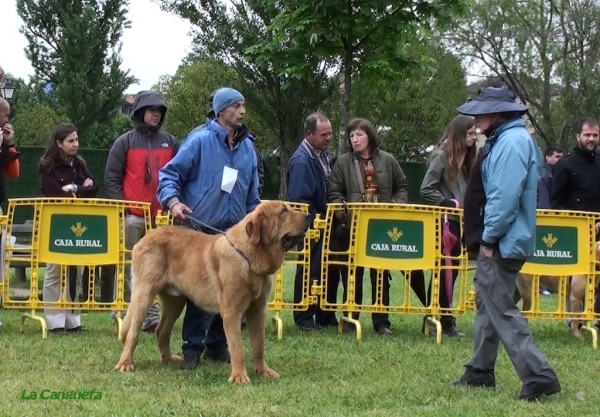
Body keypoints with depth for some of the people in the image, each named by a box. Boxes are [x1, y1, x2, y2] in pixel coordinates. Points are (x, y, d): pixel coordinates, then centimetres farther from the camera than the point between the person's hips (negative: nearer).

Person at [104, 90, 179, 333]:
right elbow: (111, 179, 2)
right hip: (132, 216, -2)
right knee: (128, 266, 3)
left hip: (161, 217, 2)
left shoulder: (170, 143, 12)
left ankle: (152, 317, 2)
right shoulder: (125, 142, 4)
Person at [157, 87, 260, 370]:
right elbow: (170, 174, -9)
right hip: (199, 230, -5)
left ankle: (216, 344, 21)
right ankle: (193, 348, 7)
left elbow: (252, 192, 17)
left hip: (234, 232, 5)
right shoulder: (200, 140, -9)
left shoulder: (247, 146, 10)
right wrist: (173, 201, -26)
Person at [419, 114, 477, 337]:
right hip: (443, 222, -7)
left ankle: (446, 319, 14)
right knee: (442, 270, -3)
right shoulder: (441, 156, -10)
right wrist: (449, 204, -15)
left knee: (452, 270, 9)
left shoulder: (466, 158, 12)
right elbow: (426, 190, -13)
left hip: (458, 222, 7)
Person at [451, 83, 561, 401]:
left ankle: (538, 376, -11)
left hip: (502, 243, -11)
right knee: (487, 304, 18)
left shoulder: (512, 142, -20)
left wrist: (489, 237, -19)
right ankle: (480, 372, 28)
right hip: (494, 240, 11)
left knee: (502, 311, -9)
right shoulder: (503, 139, 13)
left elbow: (506, 196, -26)